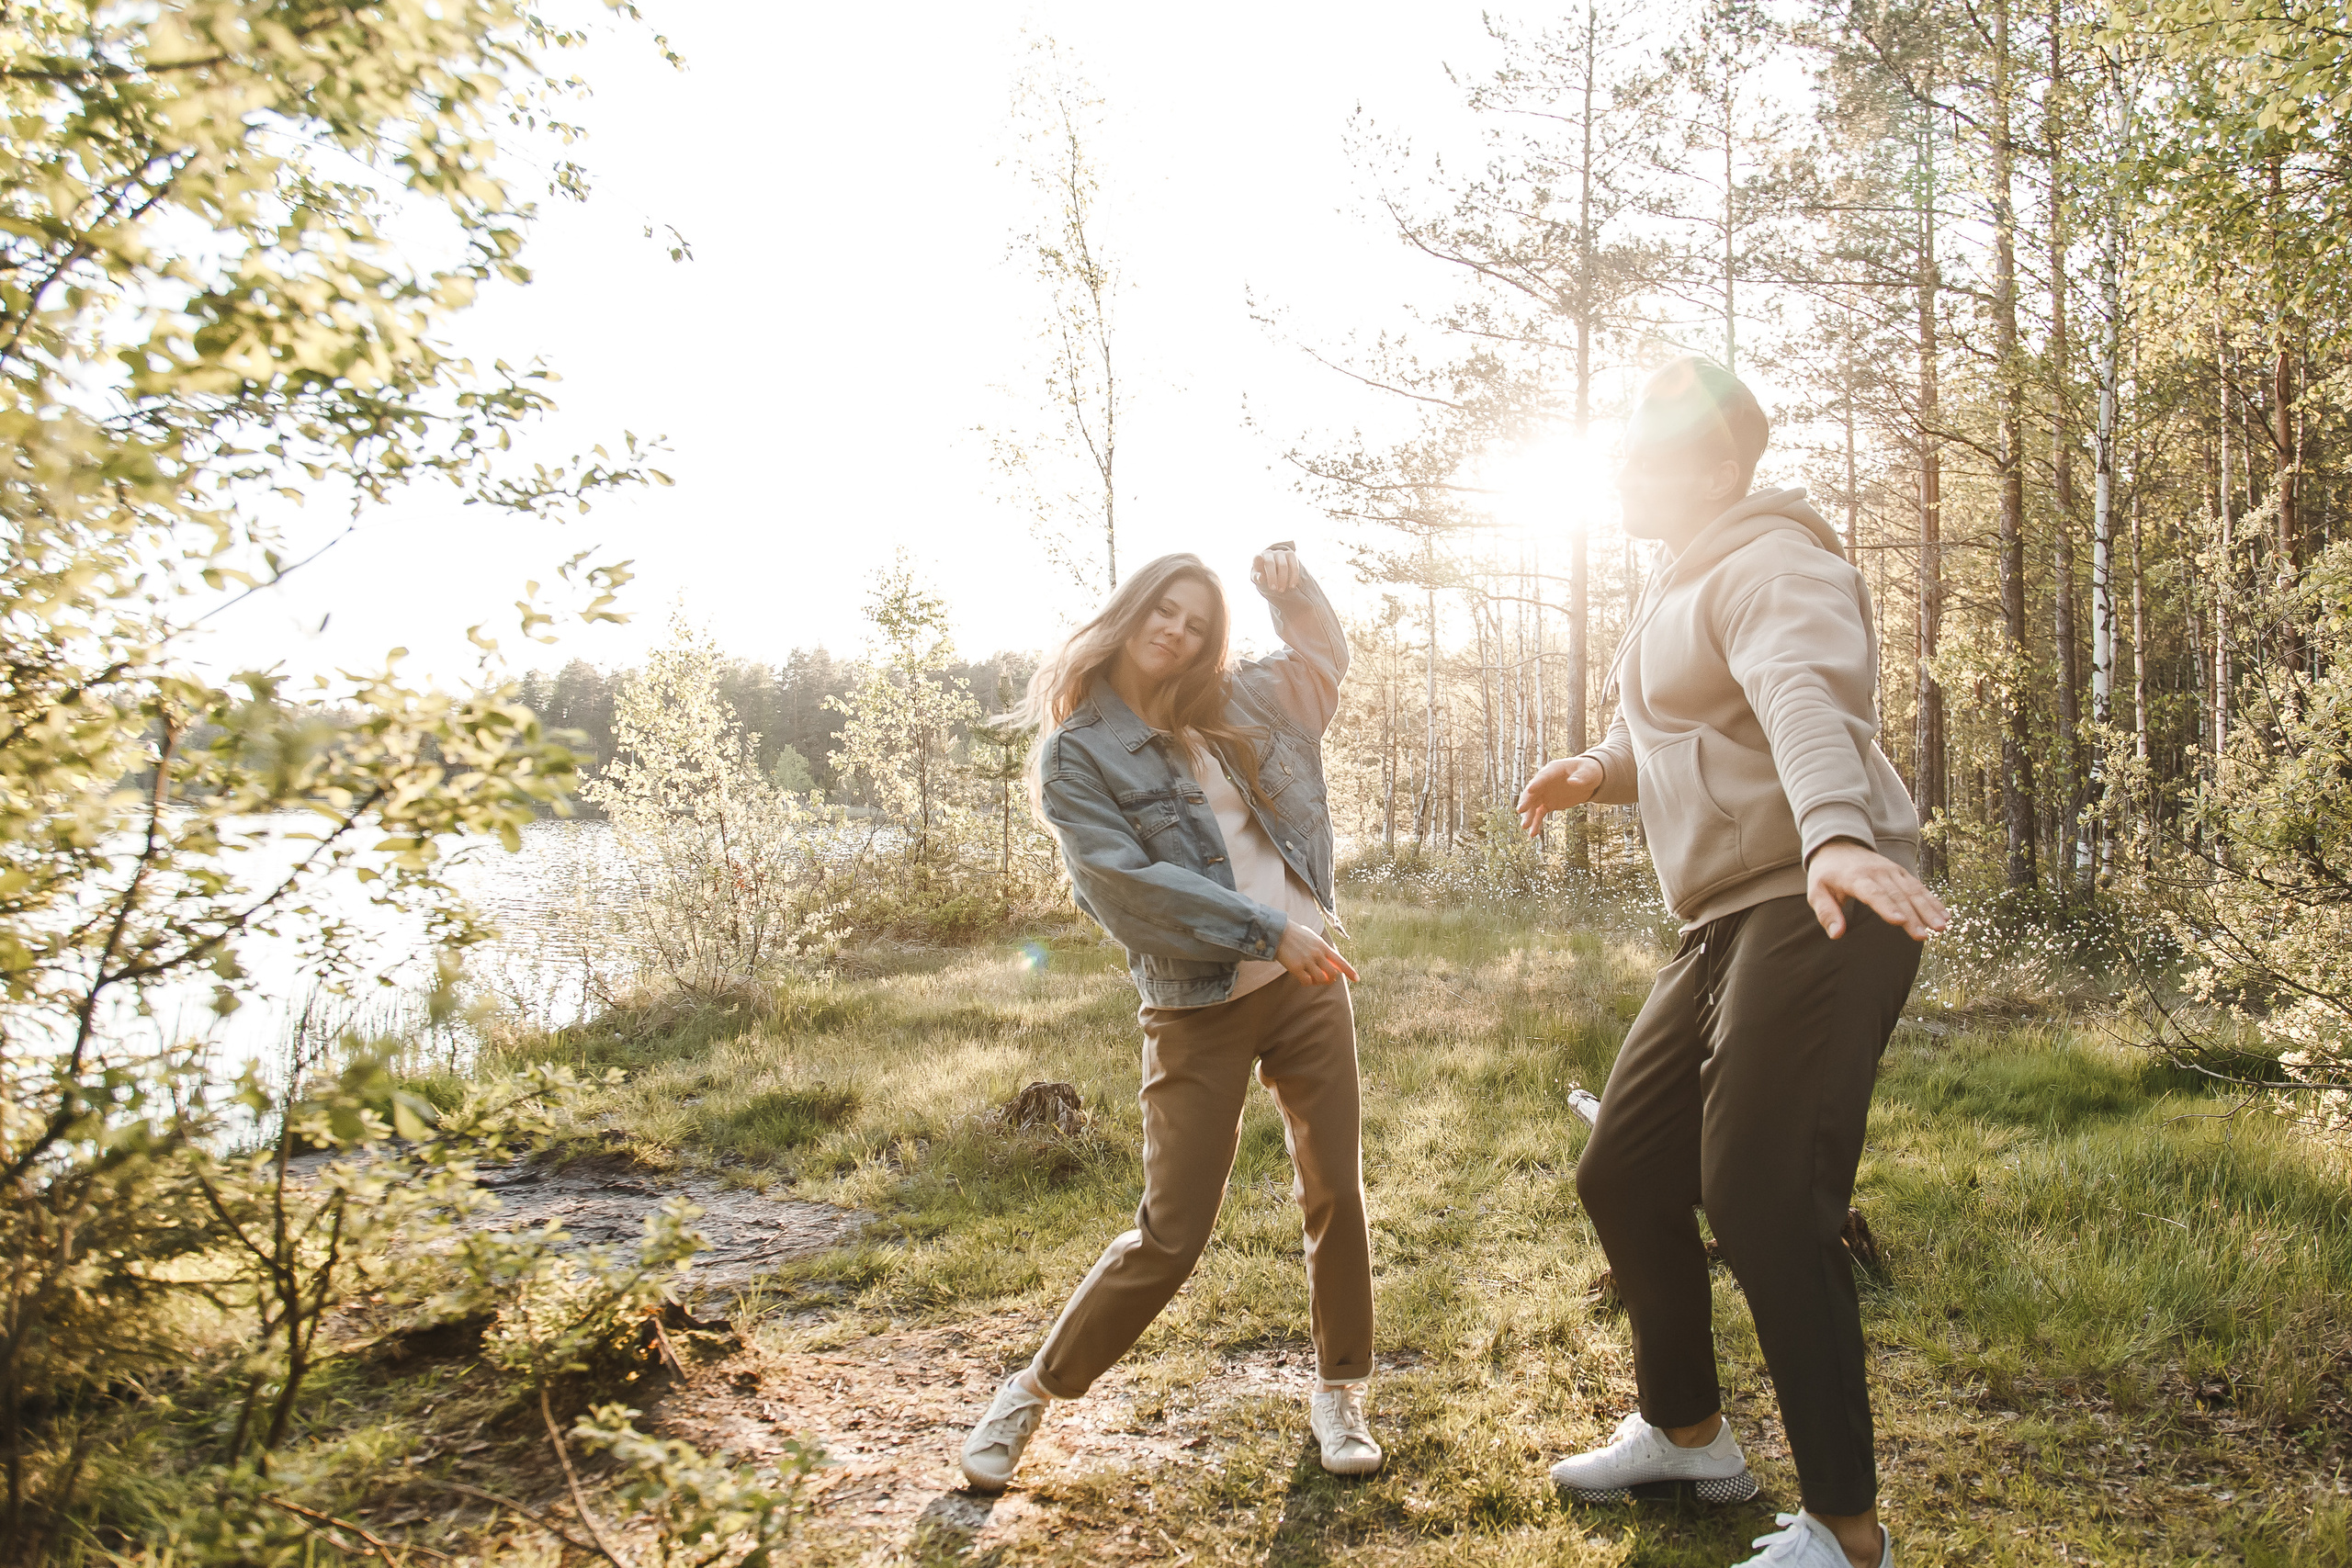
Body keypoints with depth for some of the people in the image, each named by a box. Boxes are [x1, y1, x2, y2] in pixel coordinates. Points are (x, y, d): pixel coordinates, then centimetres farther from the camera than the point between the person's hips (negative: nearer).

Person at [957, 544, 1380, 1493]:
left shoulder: (1234, 706, 10)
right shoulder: (1076, 751, -6)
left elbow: (1324, 659, 27)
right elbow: (1130, 882, -17)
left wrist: (1293, 589, 7)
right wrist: (1266, 931, -19)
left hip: (1308, 982, 5)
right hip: (1199, 1010, -5)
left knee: (1337, 1194, 7)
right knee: (1170, 1235, -2)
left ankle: (1340, 1392, 28)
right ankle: (1034, 1391, 19)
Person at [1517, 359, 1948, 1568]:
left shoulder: (1771, 563, -9)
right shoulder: (1673, 592, 21)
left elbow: (1806, 698, -30)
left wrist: (1834, 835, -47)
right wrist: (1598, 773, 14)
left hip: (1822, 910, -10)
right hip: (1725, 924, 10)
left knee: (1759, 1196, -16)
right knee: (1623, 1173, 12)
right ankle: (1685, 1431, 32)